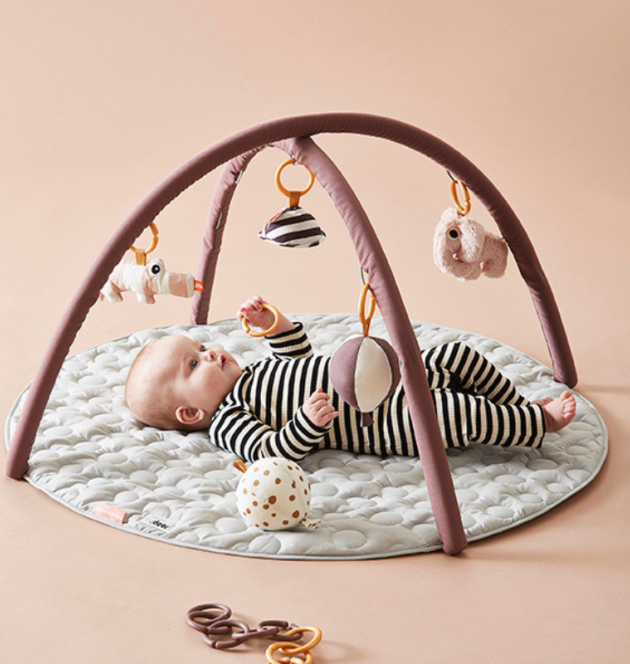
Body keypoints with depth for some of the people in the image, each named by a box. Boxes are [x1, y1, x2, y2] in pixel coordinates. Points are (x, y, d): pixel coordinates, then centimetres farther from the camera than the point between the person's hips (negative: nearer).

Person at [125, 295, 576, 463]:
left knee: (458, 356, 7)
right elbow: (273, 452, -23)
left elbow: (301, 359, 32)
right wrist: (307, 423, -39)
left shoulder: (250, 375, 19)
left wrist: (274, 323, 17)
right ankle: (540, 425, -8)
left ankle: (524, 410, 20)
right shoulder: (228, 422, -10)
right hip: (383, 424, -10)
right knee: (459, 413, -27)